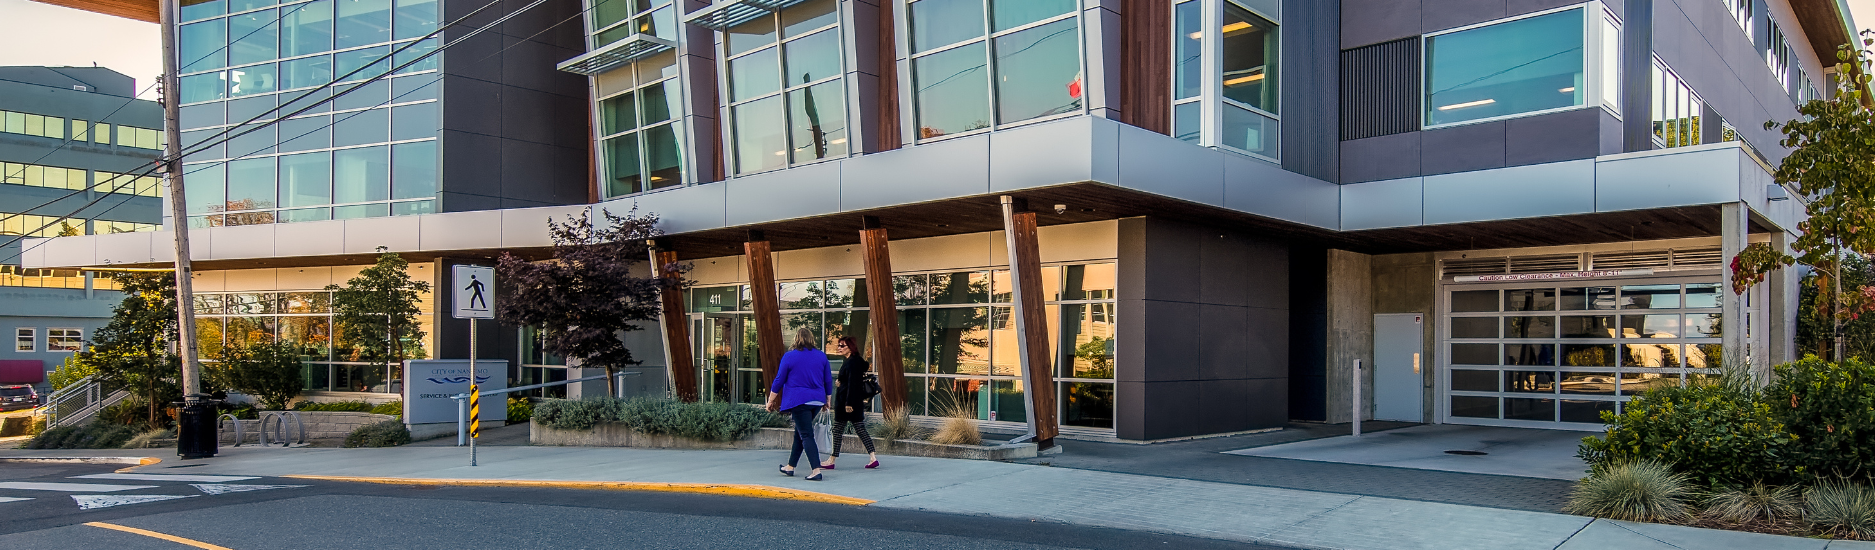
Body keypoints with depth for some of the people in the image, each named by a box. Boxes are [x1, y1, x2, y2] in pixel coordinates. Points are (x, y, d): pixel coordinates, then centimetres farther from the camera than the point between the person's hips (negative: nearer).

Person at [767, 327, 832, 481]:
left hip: (798, 401, -5)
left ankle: (816, 470, -16)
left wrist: (771, 401, 8)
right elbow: (828, 381, 12)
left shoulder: (789, 356, -5)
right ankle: (790, 466, 27)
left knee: (806, 435, -6)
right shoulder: (822, 356, 8)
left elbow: (779, 381, -1)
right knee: (799, 432, 18)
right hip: (817, 401, 5)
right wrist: (828, 400, 23)